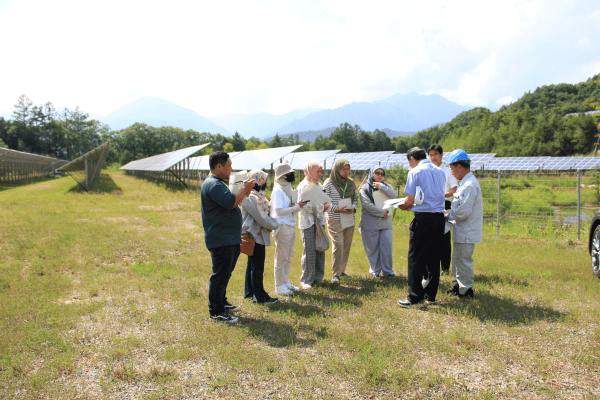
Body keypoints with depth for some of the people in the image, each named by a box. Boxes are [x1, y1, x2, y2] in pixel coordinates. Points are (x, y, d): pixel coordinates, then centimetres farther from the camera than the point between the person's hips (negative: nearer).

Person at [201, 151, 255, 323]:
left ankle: (221, 302, 35)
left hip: (228, 239, 11)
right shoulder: (213, 184, -18)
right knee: (220, 275, -5)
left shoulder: (218, 183, 19)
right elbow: (231, 202, -28)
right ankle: (216, 311, 4)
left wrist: (244, 192, 12)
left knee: (224, 273, 21)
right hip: (220, 239, -11)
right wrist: (245, 189, -16)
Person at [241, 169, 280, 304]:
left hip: (256, 236, 11)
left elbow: (264, 213, 19)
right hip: (255, 236, -11)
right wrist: (275, 224, -7)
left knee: (252, 265, 18)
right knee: (257, 267, -2)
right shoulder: (251, 198, -21)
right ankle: (260, 297, 6)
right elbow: (262, 219, -20)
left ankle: (249, 292, 30)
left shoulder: (258, 195, 13)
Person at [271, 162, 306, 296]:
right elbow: (279, 211, -20)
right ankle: (279, 286, 6)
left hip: (291, 226, 9)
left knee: (289, 257, 14)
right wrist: (296, 207, -15)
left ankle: (286, 282, 24)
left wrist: (299, 206, -1)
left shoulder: (288, 189, 16)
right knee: (281, 257, -2)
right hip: (282, 227, -9)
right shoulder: (278, 191, -12)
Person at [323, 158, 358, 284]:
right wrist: (338, 209, -20)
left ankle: (342, 270, 22)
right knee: (337, 245, -12)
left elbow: (356, 198, 15)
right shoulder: (329, 183, -5)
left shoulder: (351, 183, 9)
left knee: (347, 245, 8)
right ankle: (335, 274, -6)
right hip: (335, 220, -5)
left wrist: (353, 207, -7)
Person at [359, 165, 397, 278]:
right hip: (370, 223, -3)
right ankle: (375, 271, 15)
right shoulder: (365, 188, 2)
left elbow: (393, 195, -6)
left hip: (386, 222, 3)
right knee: (372, 248, 2)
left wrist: (380, 186, -14)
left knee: (387, 246, 1)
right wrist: (382, 212, -13)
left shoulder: (386, 187, 16)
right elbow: (367, 205, -10)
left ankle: (387, 270, 13)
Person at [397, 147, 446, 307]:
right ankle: (431, 294, 21)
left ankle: (415, 296, -1)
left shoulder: (415, 172, -5)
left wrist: (403, 206, 13)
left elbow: (410, 200, -10)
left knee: (415, 257, 0)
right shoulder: (440, 172, 14)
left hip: (423, 217, -6)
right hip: (439, 216, 6)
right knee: (434, 257, 13)